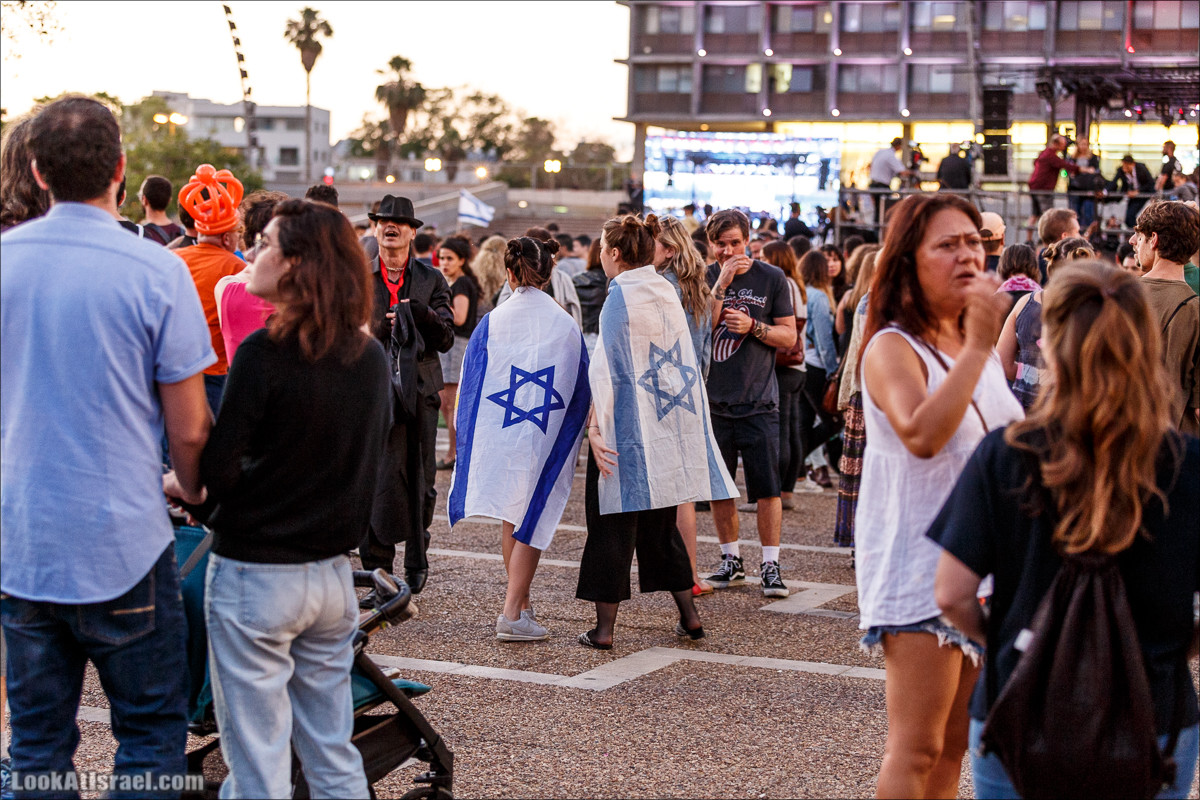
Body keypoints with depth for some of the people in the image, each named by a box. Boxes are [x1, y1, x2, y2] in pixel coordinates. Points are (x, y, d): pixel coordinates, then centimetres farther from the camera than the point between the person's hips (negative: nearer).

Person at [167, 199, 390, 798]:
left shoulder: (265, 354, -17)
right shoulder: (370, 355, 2)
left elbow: (216, 475, -17)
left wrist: (169, 484, 2)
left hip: (255, 574, -6)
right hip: (333, 572, 6)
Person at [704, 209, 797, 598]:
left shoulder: (772, 278, 2)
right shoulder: (705, 278, 6)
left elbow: (789, 335, 2)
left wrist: (752, 326, -15)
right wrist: (722, 285, -15)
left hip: (758, 401, -2)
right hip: (713, 398, 2)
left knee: (767, 488, -4)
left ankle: (770, 565, 3)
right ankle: (731, 559, 23)